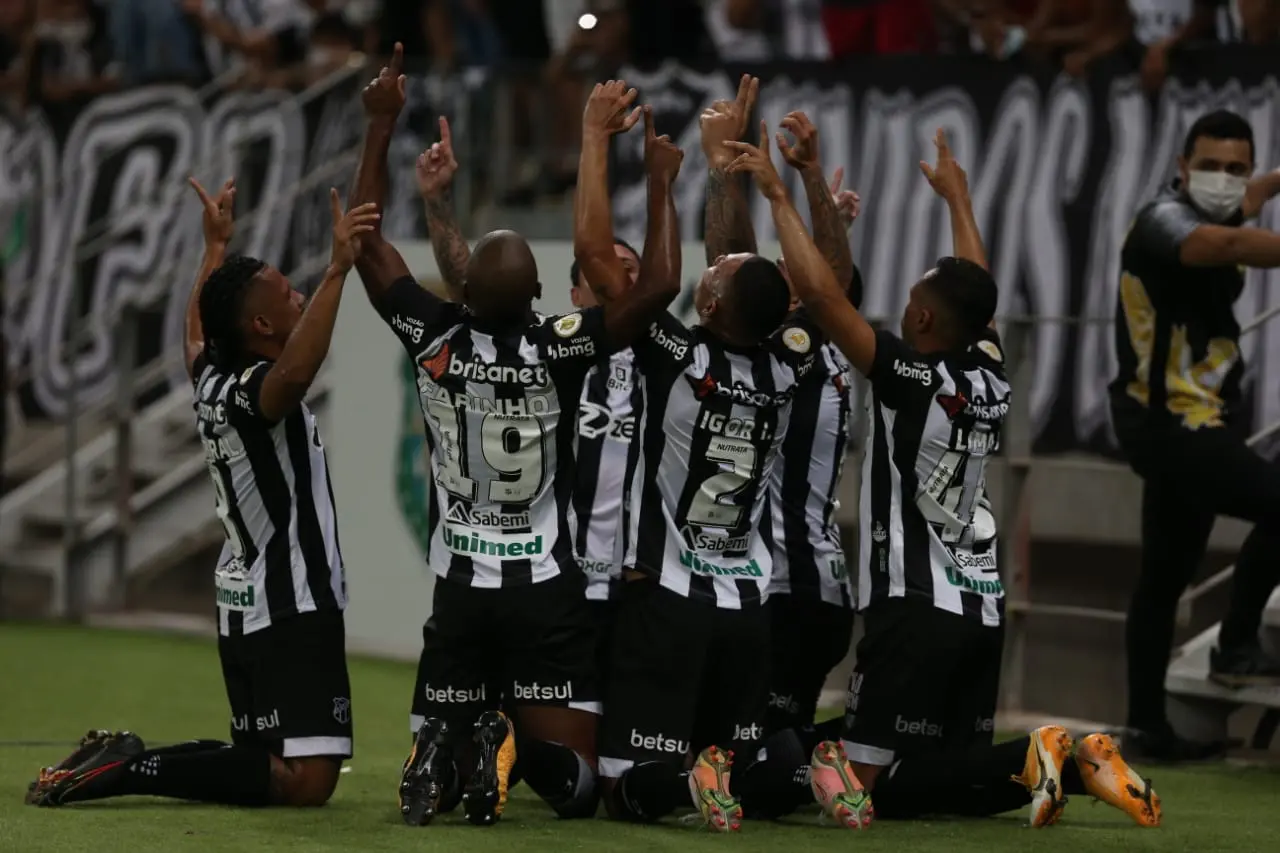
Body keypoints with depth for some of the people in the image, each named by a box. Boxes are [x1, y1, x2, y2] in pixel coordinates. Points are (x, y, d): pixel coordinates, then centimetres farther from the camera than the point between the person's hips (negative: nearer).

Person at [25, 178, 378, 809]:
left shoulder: (210, 382, 9)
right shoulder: (254, 390, -16)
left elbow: (197, 335, 34)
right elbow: (294, 373, -41)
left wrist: (215, 247, 43)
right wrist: (337, 270, -45)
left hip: (242, 608, 10)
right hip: (293, 609, -10)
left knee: (263, 765, 16)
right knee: (306, 779, -15)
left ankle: (118, 759, 5)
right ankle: (134, 769, -18)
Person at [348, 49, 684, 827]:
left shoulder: (435, 339, -9)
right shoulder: (559, 350, -15)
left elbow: (365, 240, 1)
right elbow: (659, 289, -18)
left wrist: (383, 125, 4)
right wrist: (662, 183, -9)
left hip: (460, 588, 2)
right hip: (545, 590, -2)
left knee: (437, 733, 13)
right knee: (577, 785, 0)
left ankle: (449, 756, -22)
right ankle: (522, 746, -32)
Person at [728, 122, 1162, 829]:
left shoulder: (911, 380, -13)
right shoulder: (993, 380, 7)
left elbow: (822, 295, -17)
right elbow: (973, 295, 26)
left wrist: (778, 195, -10)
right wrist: (957, 198, 40)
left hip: (916, 609, -7)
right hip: (981, 607, 7)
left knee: (873, 785, -6)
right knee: (955, 780, 13)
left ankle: (1030, 759, -20)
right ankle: (1076, 764, -10)